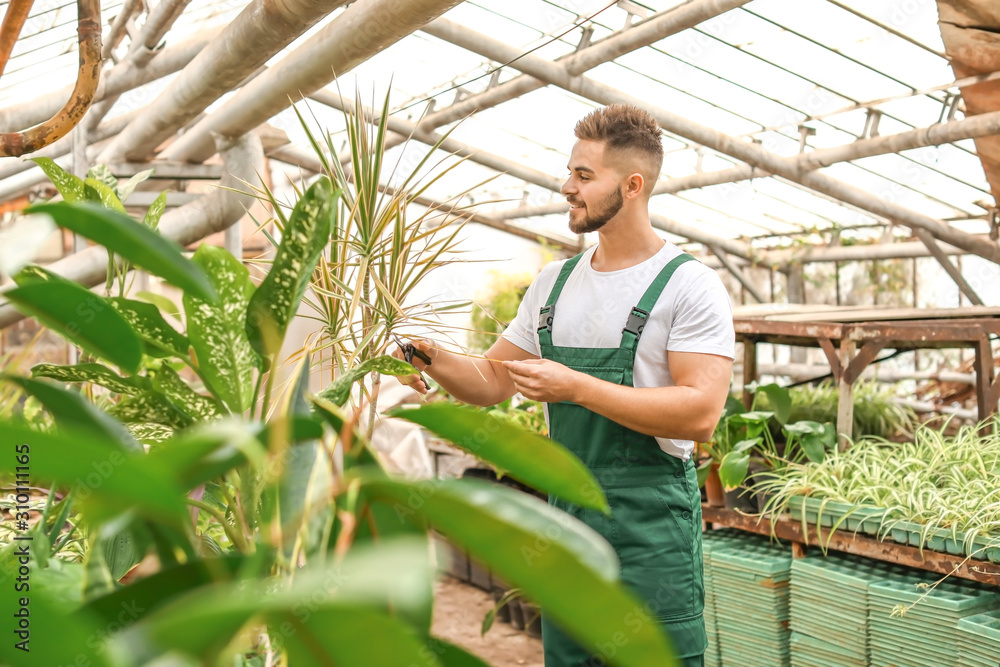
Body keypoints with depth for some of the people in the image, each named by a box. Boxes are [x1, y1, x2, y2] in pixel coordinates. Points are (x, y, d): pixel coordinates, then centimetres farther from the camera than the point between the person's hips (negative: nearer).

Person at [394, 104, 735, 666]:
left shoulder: (689, 285, -9)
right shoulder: (555, 282, 11)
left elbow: (700, 413, -19)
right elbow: (492, 380, 16)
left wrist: (576, 386, -22)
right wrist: (435, 360, -4)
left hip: (651, 527, -6)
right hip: (566, 516, 6)